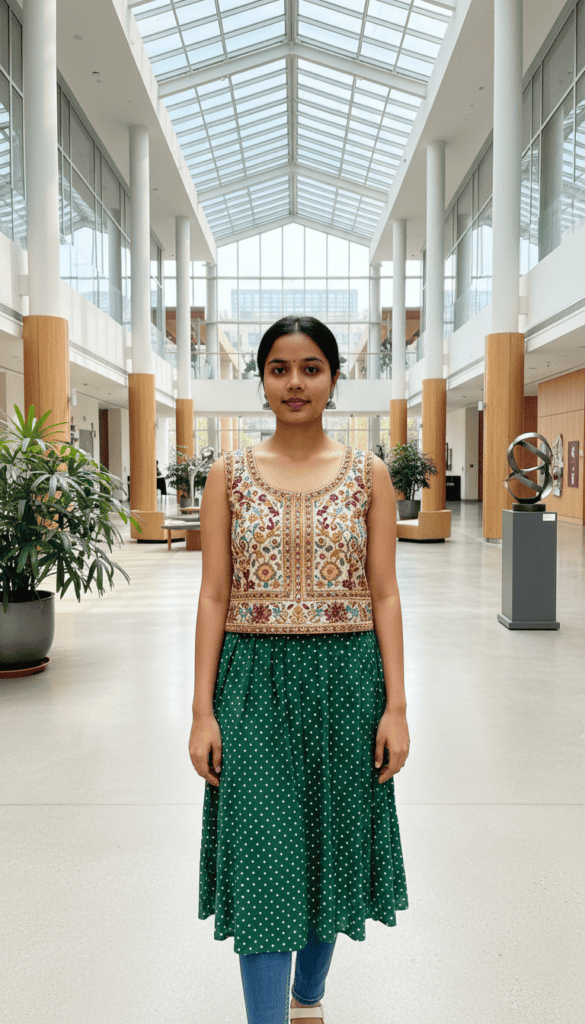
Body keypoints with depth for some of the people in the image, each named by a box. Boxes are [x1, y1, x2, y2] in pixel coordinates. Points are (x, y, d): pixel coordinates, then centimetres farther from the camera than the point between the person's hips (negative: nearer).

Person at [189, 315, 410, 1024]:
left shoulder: (368, 473, 2)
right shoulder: (230, 473, 2)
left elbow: (384, 594, 1)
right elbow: (213, 596, 0)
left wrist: (394, 705, -4)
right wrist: (202, 711, -4)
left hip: (345, 678, 1)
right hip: (254, 680, -1)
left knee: (332, 844, 15)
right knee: (262, 856, -1)